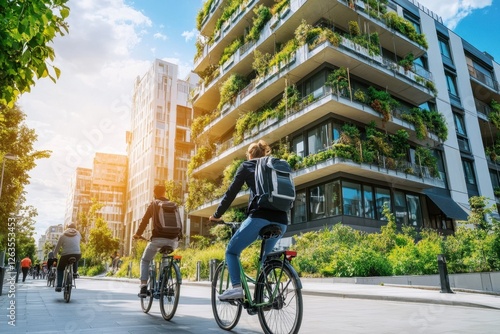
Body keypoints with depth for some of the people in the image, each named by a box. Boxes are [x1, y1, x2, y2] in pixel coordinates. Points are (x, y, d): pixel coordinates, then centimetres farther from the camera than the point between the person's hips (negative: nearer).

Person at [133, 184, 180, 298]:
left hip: (158, 238, -3)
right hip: (173, 239, 3)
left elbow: (144, 221, 3)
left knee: (145, 261, 18)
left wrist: (137, 234, 15)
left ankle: (144, 287, 2)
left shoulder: (153, 204, 6)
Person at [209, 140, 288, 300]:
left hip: (259, 217, -5)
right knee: (266, 256, 24)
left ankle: (237, 287, -5)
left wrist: (217, 214, 21)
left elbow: (231, 192, 12)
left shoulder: (247, 166, 14)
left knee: (231, 251, 11)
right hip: (281, 221, 5)